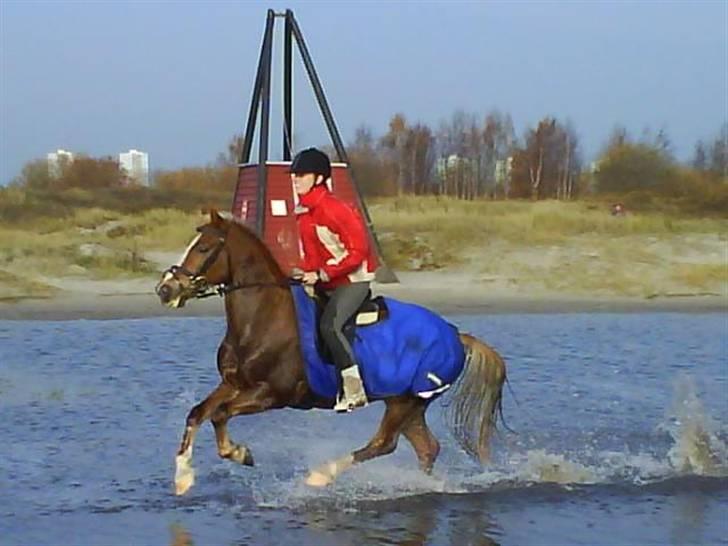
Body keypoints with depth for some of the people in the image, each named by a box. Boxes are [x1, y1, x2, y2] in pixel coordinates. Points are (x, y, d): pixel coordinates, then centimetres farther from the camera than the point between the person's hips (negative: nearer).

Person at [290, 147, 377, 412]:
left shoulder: (335, 209, -21)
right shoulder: (303, 212, 7)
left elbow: (358, 251, -22)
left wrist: (321, 274, -22)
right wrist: (307, 274, 2)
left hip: (353, 280, -10)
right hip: (324, 283, 10)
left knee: (329, 325, -26)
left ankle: (355, 392, -21)